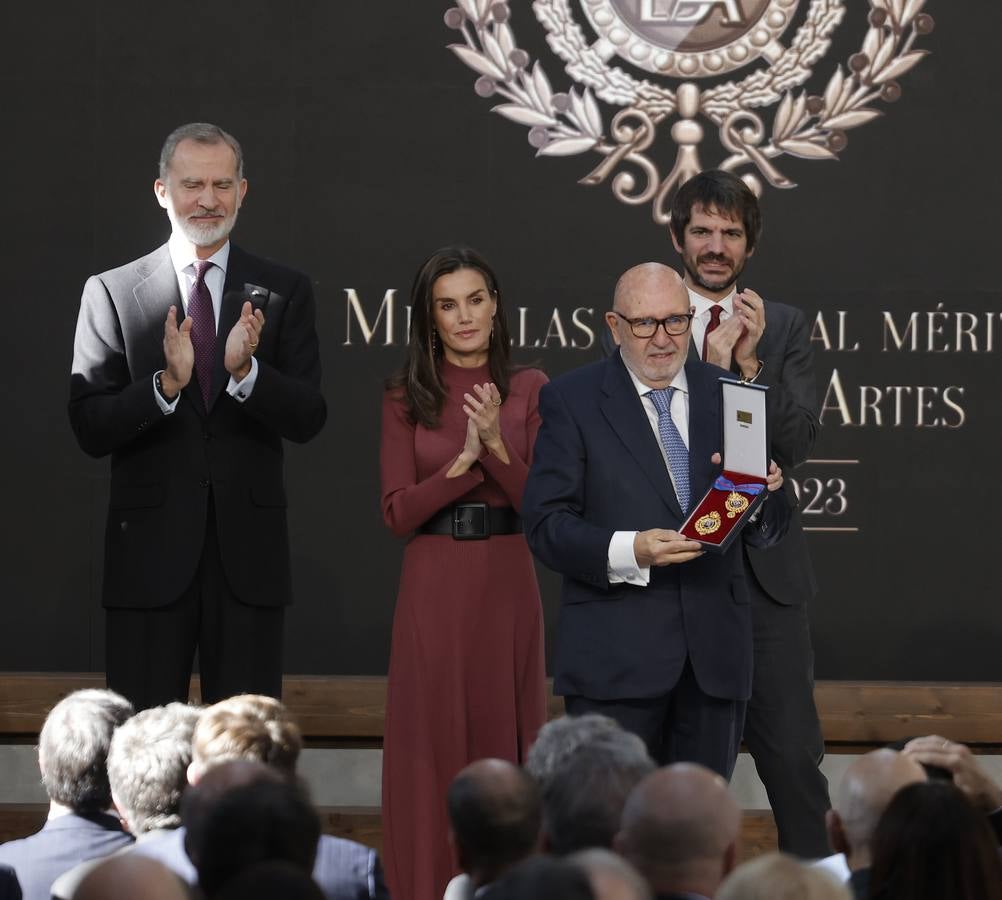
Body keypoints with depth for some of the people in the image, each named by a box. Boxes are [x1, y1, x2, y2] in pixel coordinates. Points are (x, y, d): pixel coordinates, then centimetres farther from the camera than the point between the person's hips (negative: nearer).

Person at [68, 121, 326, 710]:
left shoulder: (284, 293, 6)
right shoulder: (111, 293, 4)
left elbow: (308, 419, -2)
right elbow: (90, 429, -3)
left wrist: (245, 370, -20)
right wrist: (166, 383, -20)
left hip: (249, 552, 1)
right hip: (150, 550, -1)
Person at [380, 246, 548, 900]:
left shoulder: (529, 389, 3)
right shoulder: (406, 397, 2)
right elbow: (398, 513, -4)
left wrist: (497, 445, -19)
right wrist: (465, 460, -17)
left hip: (506, 587, 0)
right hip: (433, 589, 0)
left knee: (503, 741, 5)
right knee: (433, 749, 1)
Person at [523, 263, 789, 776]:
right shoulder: (572, 401, 1)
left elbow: (768, 531, 11)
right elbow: (545, 524, -6)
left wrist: (764, 494, -12)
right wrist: (629, 551, -22)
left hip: (714, 652, 4)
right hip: (615, 654, -4)